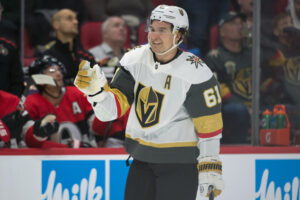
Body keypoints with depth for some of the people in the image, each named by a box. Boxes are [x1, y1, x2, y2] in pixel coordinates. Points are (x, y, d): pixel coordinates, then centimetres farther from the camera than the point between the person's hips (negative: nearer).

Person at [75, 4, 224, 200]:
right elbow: (113, 107, -1)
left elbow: (209, 124, -13)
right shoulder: (134, 60, -2)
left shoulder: (196, 73, -16)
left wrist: (210, 169, -13)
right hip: (142, 160, 5)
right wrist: (96, 89, -21)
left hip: (180, 163, -5)